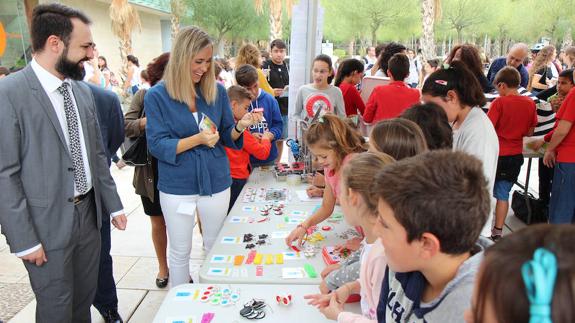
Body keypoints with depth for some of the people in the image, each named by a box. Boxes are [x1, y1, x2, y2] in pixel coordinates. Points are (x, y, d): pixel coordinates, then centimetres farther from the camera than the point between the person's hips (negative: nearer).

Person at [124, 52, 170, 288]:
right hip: (151, 173, 1)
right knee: (158, 222, 16)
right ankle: (162, 266, 36)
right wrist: (147, 122, -26)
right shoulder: (144, 96, -2)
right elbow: (126, 126, -9)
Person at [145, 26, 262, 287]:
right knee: (180, 252, 13)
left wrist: (240, 126, -19)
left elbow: (227, 138, 3)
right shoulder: (157, 96, -8)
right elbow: (156, 145, -12)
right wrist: (197, 139, -24)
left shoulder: (217, 91, 0)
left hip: (216, 181, 3)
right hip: (177, 185, -2)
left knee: (216, 247, 17)